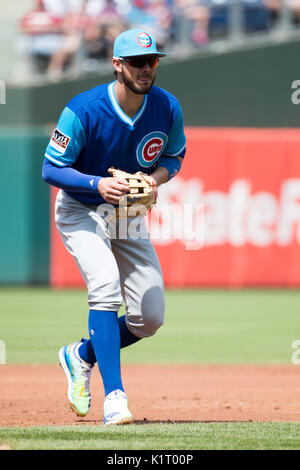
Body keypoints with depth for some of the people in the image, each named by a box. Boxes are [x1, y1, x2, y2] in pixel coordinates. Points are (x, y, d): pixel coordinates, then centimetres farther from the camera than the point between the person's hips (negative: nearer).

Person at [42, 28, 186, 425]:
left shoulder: (168, 108, -12)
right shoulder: (83, 110, -25)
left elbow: (174, 155, 6)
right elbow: (51, 169, -19)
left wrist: (155, 179, -17)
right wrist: (98, 184, -35)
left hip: (130, 215, 5)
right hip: (81, 212, -5)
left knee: (150, 318, 0)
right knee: (105, 284, -29)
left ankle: (82, 355, 27)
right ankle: (114, 395, -28)